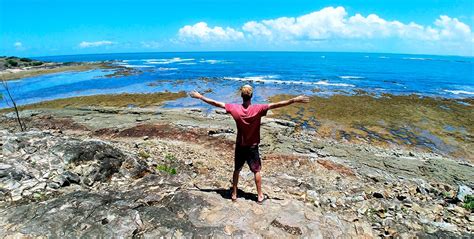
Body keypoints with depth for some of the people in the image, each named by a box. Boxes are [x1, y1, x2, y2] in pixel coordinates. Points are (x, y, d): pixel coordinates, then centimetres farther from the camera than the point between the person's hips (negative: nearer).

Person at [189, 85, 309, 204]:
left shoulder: (234, 108, -15)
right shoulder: (258, 109, -21)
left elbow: (216, 103, -9)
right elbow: (275, 105, -24)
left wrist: (200, 97, 2)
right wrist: (295, 100, -23)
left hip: (240, 146, 2)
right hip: (253, 147, -2)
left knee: (236, 170, 18)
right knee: (256, 171, 14)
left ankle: (234, 194, 30)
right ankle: (260, 196, 26)